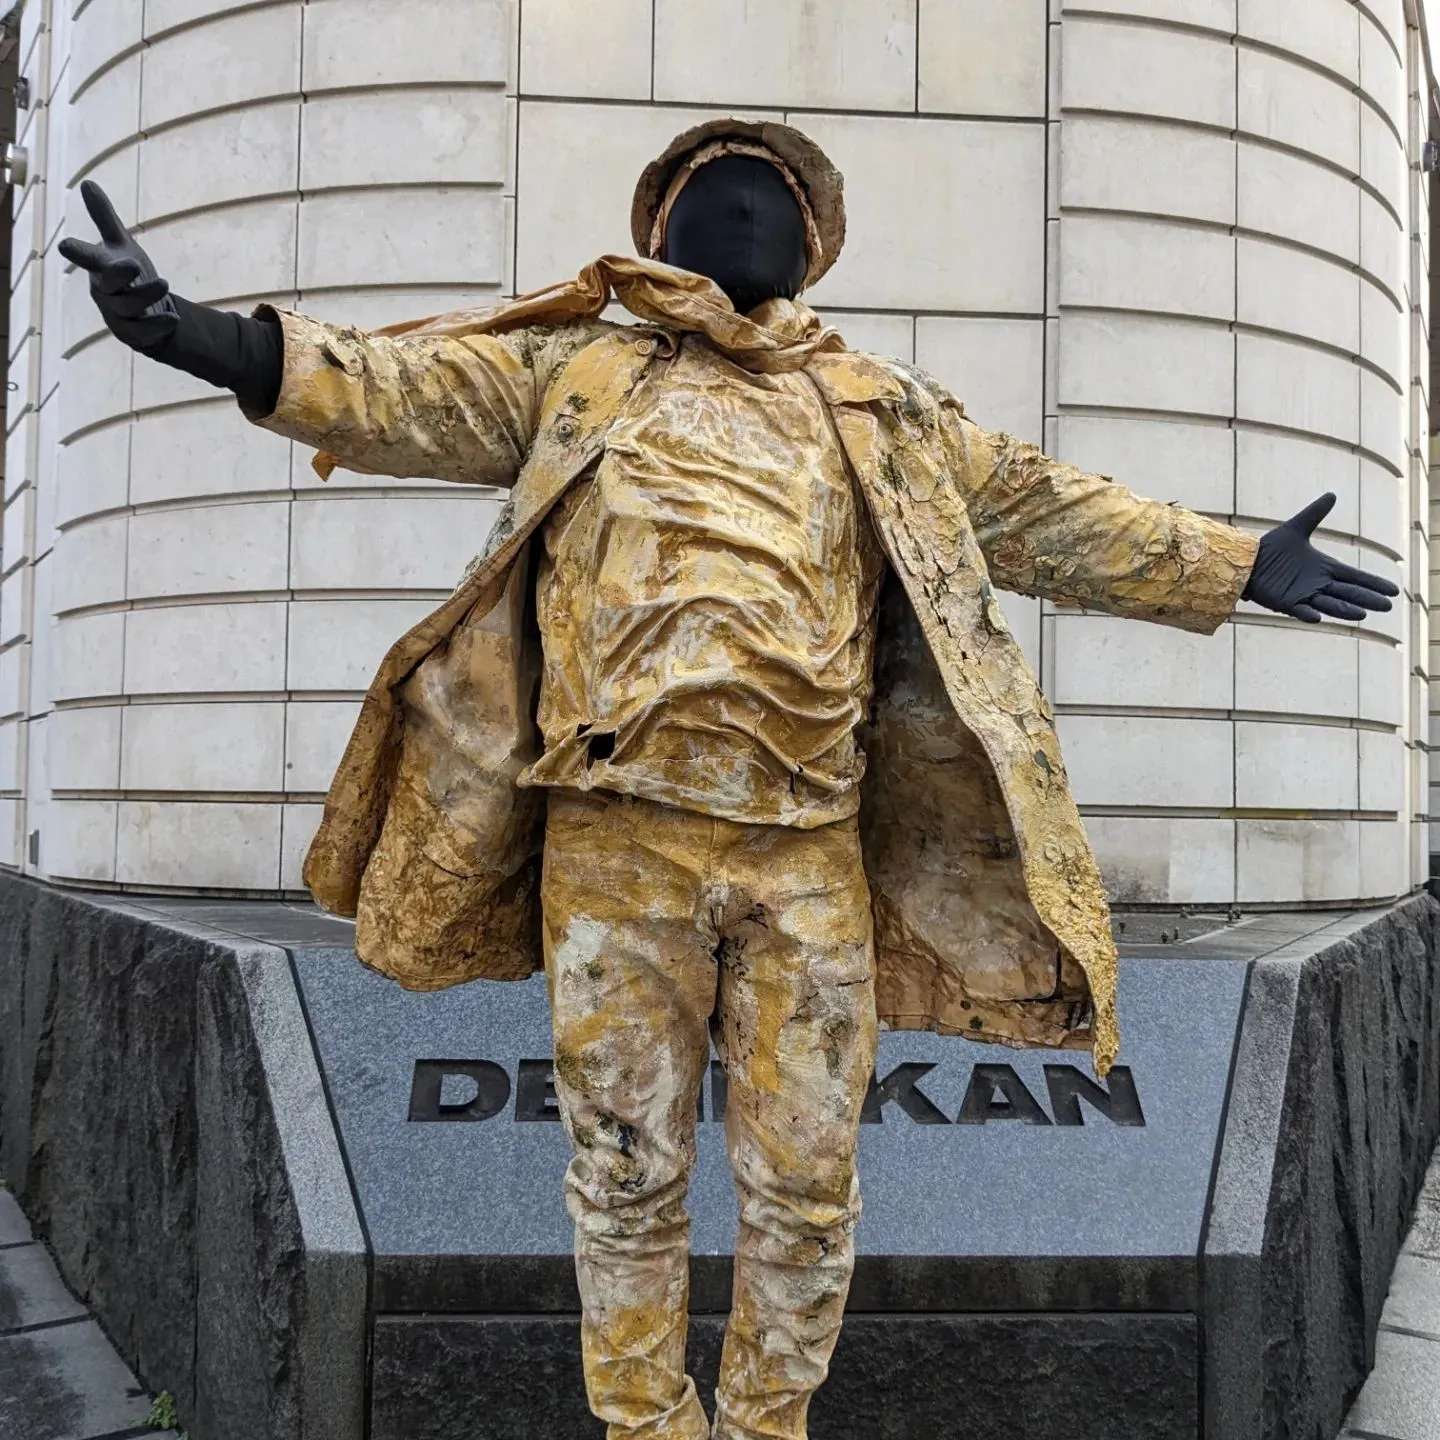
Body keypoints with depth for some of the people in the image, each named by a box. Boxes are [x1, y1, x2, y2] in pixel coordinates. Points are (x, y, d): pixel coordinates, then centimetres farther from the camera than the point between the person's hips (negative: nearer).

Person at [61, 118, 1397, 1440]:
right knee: (628, 1172, 10)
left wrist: (1238, 565, 17)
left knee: (805, 1187, 9)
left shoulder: (878, 410, 17)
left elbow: (1045, 510, 19)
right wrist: (214, 338, -14)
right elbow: (410, 391, 1)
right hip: (617, 838, -1)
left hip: (810, 851, 2)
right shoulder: (573, 372, 13)